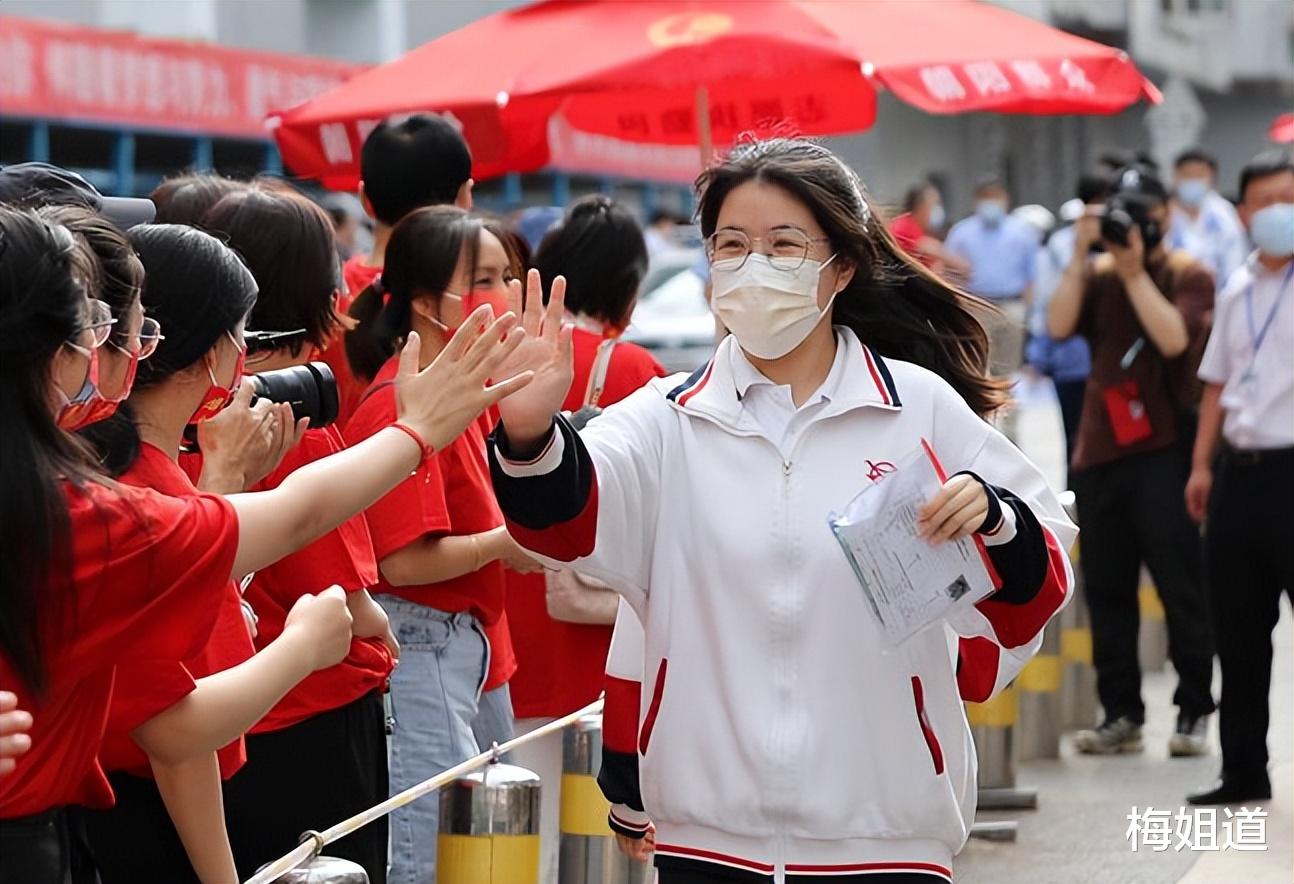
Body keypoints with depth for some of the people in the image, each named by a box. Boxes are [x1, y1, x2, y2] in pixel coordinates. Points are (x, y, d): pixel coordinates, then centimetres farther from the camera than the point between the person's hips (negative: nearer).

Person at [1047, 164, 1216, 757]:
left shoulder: (1188, 275, 0)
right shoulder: (1097, 274, 11)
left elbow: (1174, 338, -18)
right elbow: (1058, 326, -6)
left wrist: (1135, 271, -16)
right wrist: (1080, 256, -11)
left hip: (1163, 450, -4)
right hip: (1098, 451, 4)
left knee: (1180, 585, -3)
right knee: (1107, 588, 6)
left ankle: (1194, 712, 4)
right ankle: (1121, 714, 12)